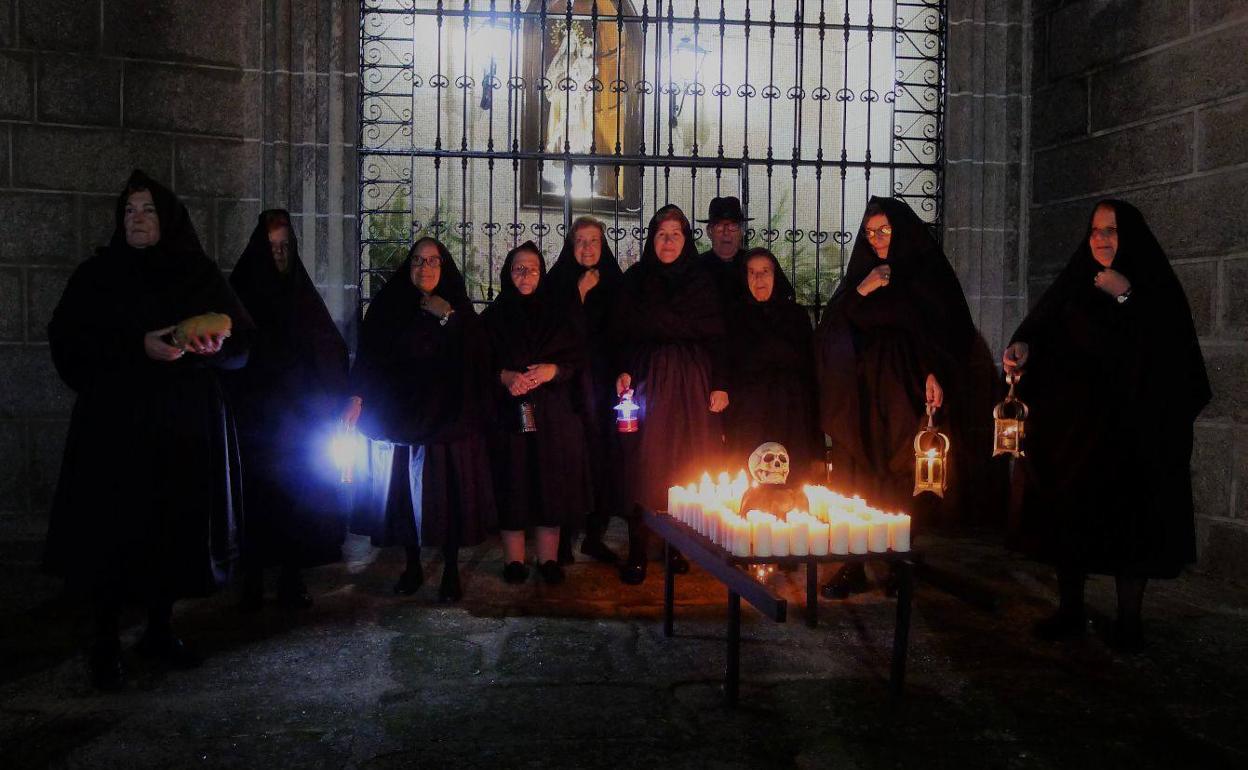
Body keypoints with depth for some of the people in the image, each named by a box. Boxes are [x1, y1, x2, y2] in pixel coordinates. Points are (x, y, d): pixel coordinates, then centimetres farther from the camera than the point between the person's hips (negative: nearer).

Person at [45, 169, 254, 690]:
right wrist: (138, 346, -18)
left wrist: (213, 345, -16)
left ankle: (161, 630, 21)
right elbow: (68, 340, -5)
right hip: (115, 423, -2)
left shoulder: (201, 275, 8)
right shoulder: (97, 275, 4)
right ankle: (105, 643, 10)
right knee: (114, 530, -3)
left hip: (186, 426, 2)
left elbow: (240, 341, 6)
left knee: (175, 527, 5)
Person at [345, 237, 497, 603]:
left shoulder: (457, 310, 5)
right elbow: (368, 354, 3)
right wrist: (357, 397, -8)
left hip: (445, 418, -1)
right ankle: (412, 566, 22)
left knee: (446, 494, -1)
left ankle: (451, 571, 12)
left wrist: (449, 319, -16)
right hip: (398, 417, 2)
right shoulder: (389, 305, 7)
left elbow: (476, 356, -8)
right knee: (404, 493, 7)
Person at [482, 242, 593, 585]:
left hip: (553, 414, 1)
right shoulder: (494, 315, 7)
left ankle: (548, 558, 11)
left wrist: (552, 370, -12)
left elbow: (577, 358, 6)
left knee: (551, 483, 1)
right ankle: (514, 559, 10)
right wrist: (504, 376, -14)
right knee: (513, 482, 0)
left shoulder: (558, 313, 10)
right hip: (509, 412, -1)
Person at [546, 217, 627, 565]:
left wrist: (621, 373, 0)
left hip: (601, 383, 3)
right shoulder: (557, 282, 1)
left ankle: (595, 534, 14)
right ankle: (562, 536, 6)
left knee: (601, 453, 2)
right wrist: (581, 292, -10)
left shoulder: (614, 283, 11)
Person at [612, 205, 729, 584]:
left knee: (687, 465, 0)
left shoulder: (702, 281, 10)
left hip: (692, 382, 1)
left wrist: (720, 384, -1)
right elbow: (621, 332, 5)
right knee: (644, 464, -6)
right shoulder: (636, 279, 8)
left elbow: (716, 336, 7)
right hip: (647, 379, -1)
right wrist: (624, 371, -10)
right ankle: (637, 554, -1)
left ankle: (678, 548, 10)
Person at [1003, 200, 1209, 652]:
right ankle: (1070, 611, 16)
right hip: (1072, 424, 3)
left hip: (1132, 426, -3)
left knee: (1129, 520, -1)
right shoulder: (1074, 286, 11)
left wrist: (1126, 297, -15)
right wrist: (1023, 347, -22)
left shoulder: (1156, 287, 2)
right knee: (1067, 513, 4)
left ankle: (1129, 619, 12)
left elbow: (1172, 351, -12)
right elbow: (1040, 327, 0)